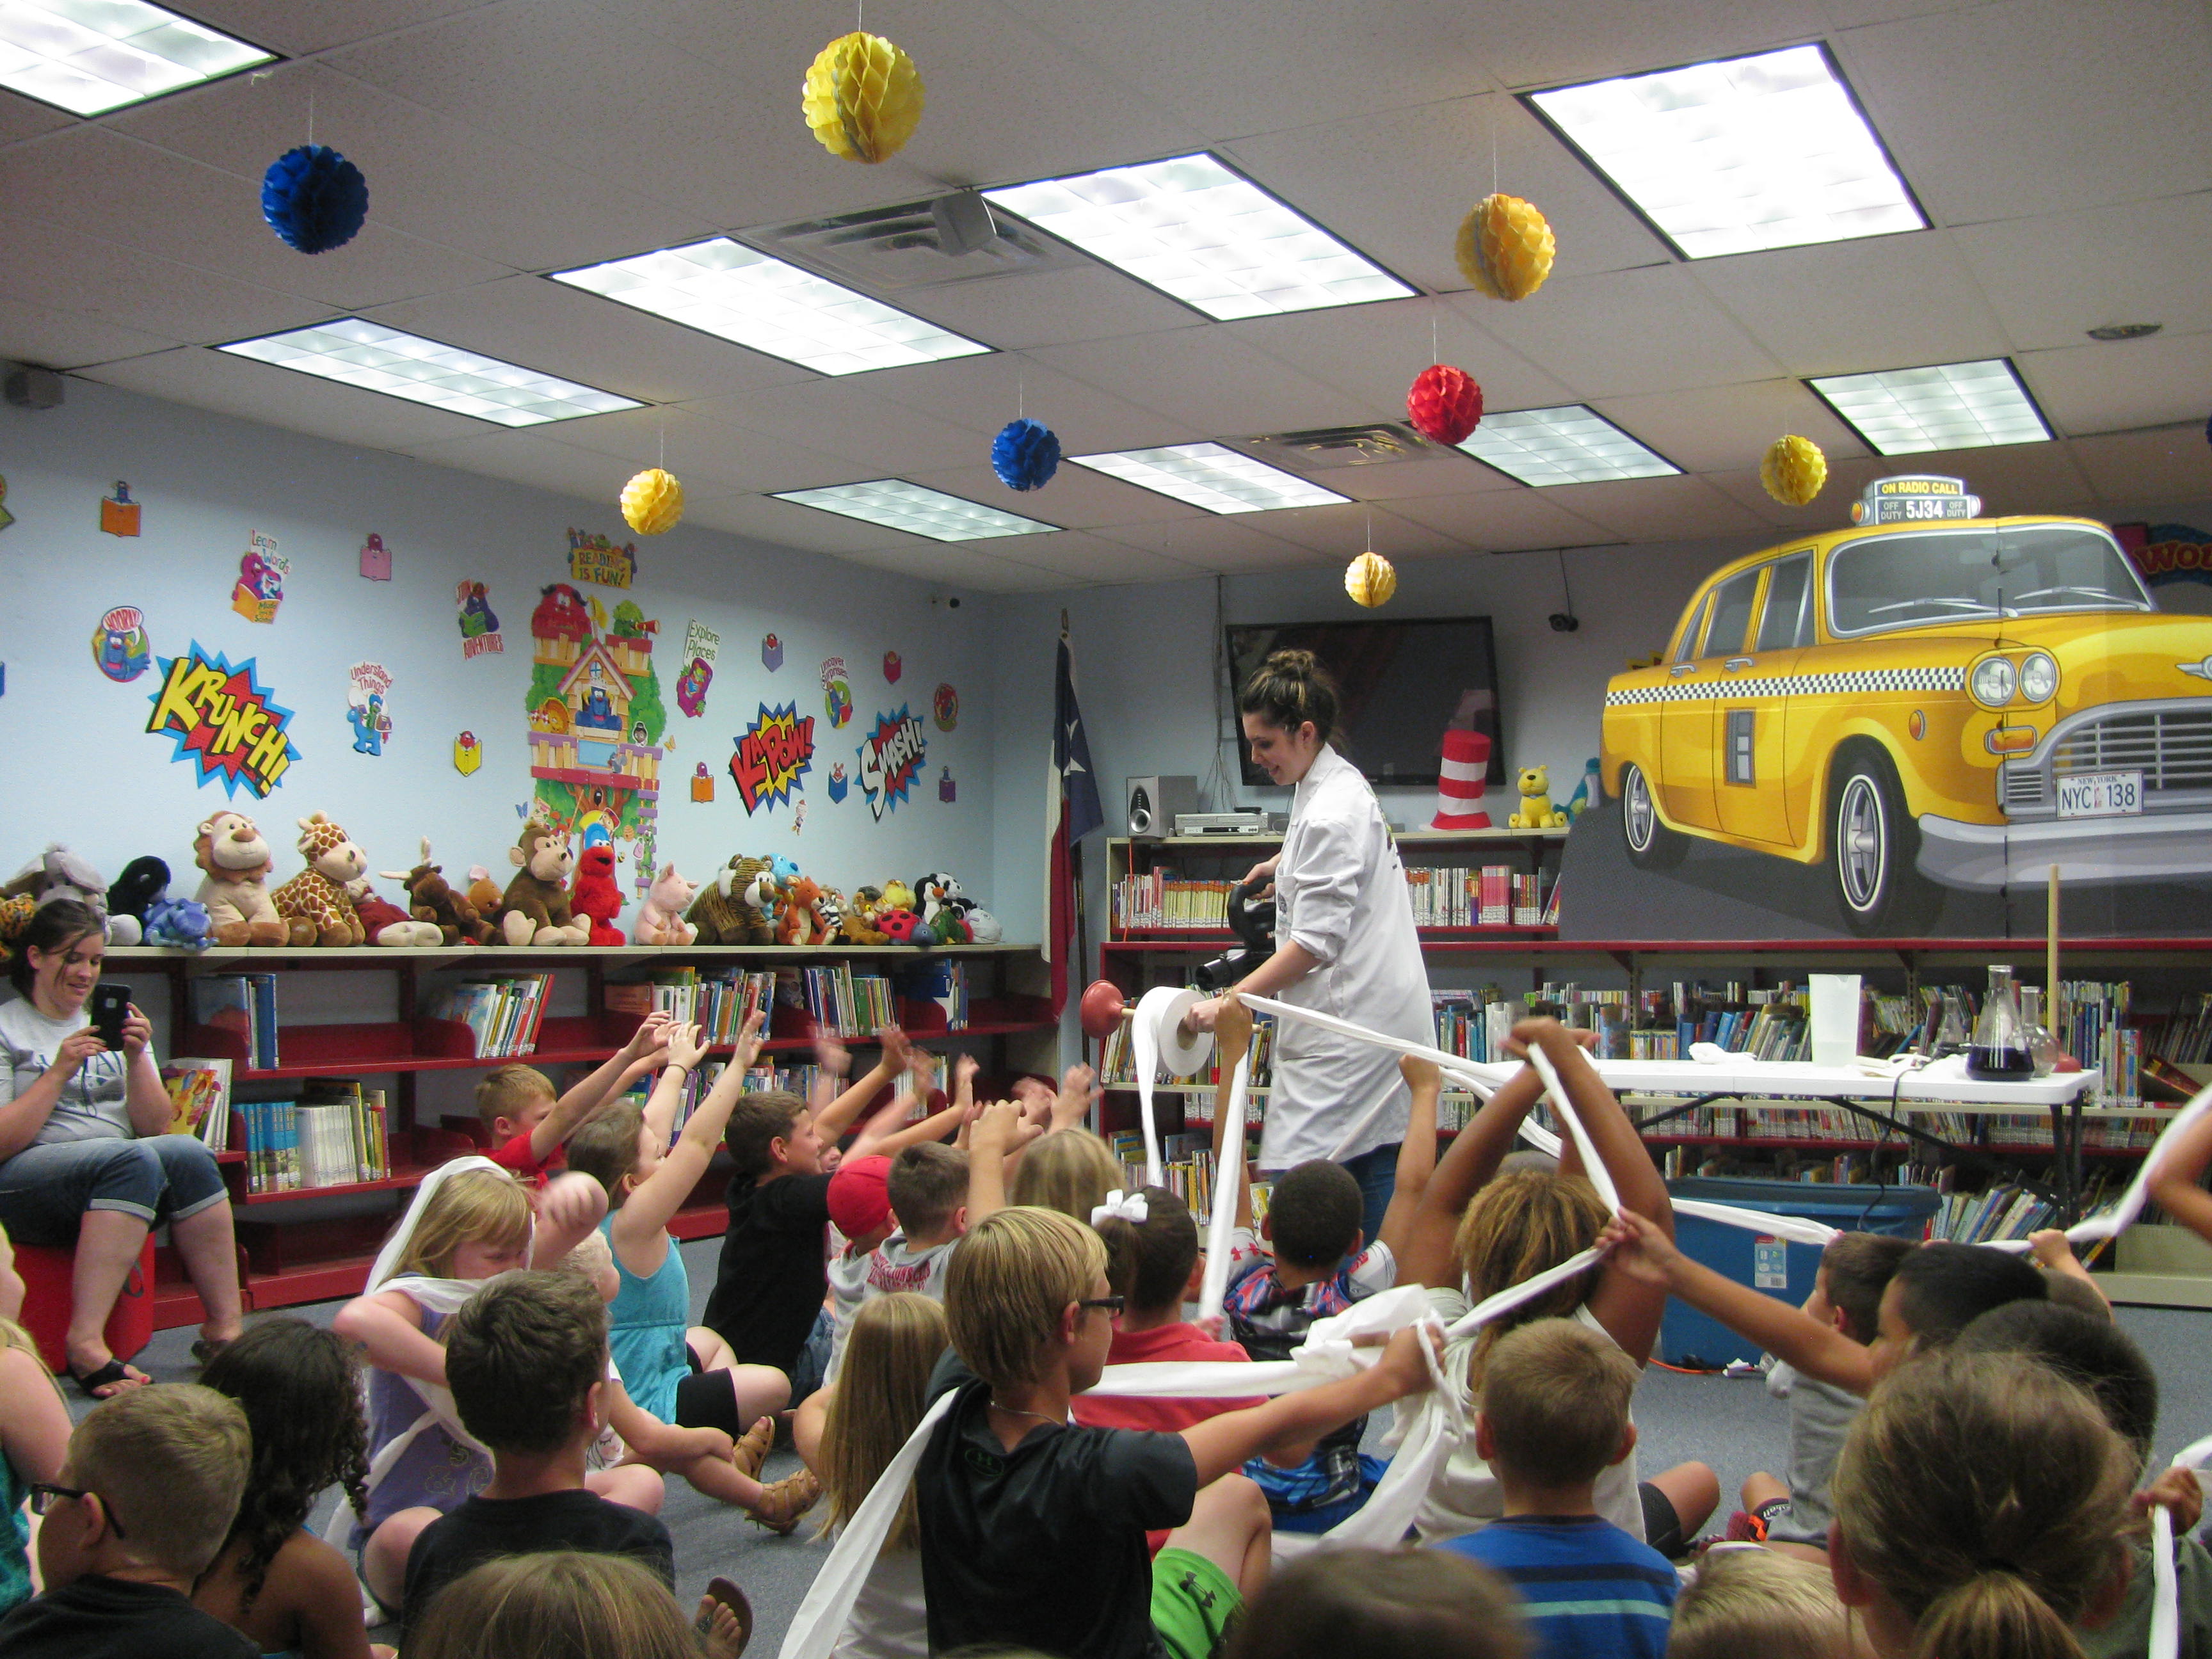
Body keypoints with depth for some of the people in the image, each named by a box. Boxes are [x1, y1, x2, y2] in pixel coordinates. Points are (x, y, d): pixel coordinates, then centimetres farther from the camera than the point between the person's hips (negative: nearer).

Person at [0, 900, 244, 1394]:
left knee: (189, 1153, -27)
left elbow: (156, 1126, 10)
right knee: (136, 1158, -34)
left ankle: (223, 1329, -27)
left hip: (116, 1186, 5)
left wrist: (136, 1059, -5)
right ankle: (86, 1343, -38)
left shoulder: (115, 1024, 20)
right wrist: (59, 1072, -12)